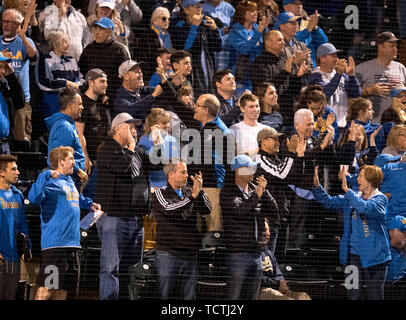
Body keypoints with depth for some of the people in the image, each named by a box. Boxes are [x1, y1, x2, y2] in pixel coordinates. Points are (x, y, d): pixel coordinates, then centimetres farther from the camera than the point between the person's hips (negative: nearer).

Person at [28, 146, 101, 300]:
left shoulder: (69, 181, 19)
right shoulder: (51, 181, -8)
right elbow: (33, 197, -28)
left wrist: (89, 204, 28)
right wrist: (46, 175, -31)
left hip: (72, 242, 9)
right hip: (55, 241, -9)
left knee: (63, 287, 11)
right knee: (47, 287, -13)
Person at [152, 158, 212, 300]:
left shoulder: (189, 192, 12)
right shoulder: (160, 194, 0)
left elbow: (207, 210, 3)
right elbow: (169, 209, -19)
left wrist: (200, 191, -13)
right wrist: (192, 197, -21)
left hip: (190, 255, 4)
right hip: (168, 255, -4)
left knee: (189, 296, 5)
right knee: (166, 295, -2)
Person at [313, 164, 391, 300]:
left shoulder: (380, 199, -6)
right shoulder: (353, 198, 14)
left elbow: (365, 208, -25)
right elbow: (328, 202, 15)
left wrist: (347, 190, -25)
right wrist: (317, 185, 1)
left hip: (373, 256, -5)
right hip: (353, 255, 5)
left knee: (374, 296, 1)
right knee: (352, 295, 3)